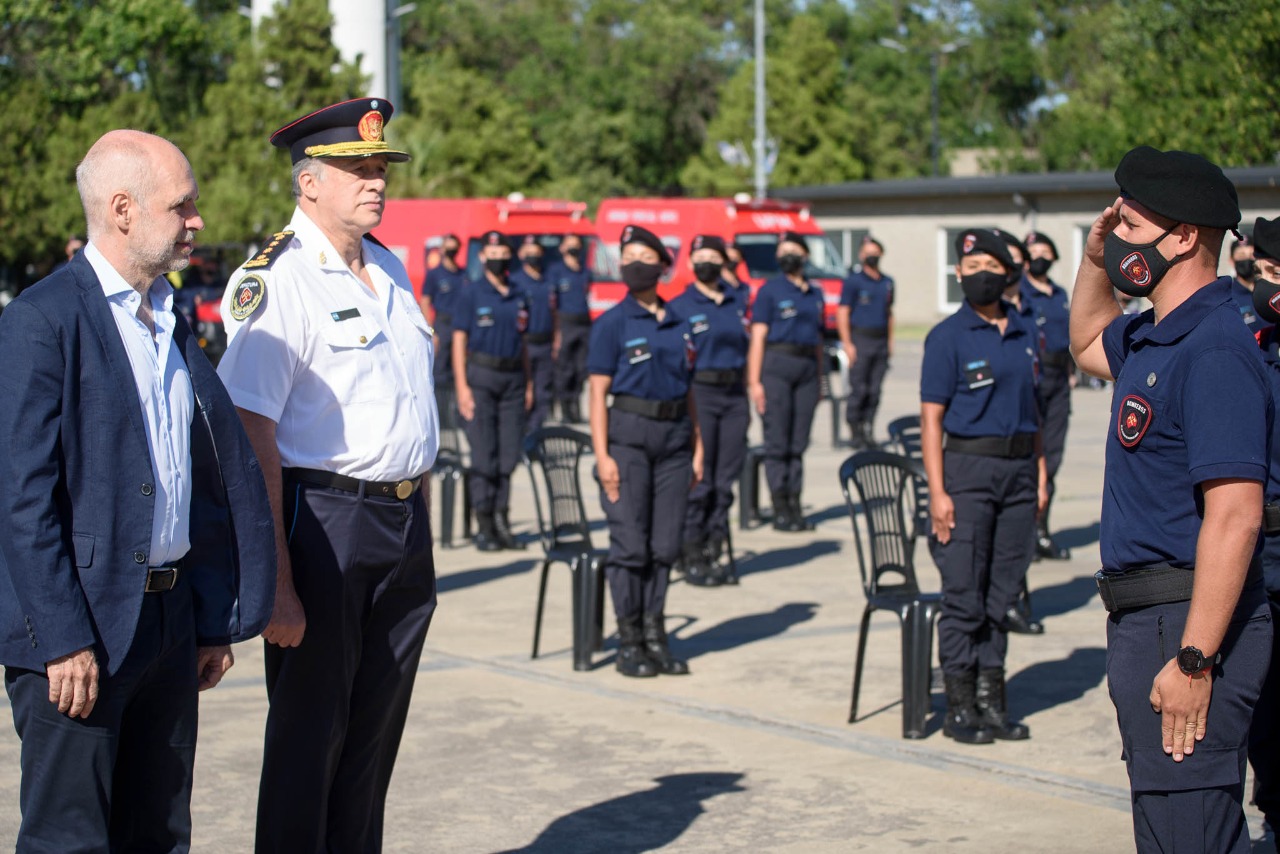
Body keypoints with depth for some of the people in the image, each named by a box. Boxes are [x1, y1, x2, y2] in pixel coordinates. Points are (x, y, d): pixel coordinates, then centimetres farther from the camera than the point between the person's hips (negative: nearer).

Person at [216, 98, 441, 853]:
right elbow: (252, 439, -17)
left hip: (407, 523, 7)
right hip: (324, 519, -7)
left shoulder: (389, 269, 12)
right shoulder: (276, 281, -12)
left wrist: (420, 528, 17)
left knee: (375, 732, 14)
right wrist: (275, 580, -21)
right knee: (309, 735, 2)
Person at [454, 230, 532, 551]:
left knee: (509, 453, 4)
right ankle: (485, 527, 1)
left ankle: (502, 521, 12)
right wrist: (462, 386, -10)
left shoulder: (519, 297, 12)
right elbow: (459, 340, -3)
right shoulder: (472, 294, 0)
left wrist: (529, 384, 10)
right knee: (483, 454, -4)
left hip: (513, 378, 4)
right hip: (481, 377, -4)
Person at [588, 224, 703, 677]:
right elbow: (597, 392, -5)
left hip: (674, 436, 5)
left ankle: (656, 636, 16)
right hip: (628, 434, -5)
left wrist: (697, 446, 10)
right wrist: (602, 455, -13)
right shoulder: (612, 323, -2)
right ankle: (628, 643, 5)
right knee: (630, 542, -4)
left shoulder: (679, 324, 12)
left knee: (665, 542, 6)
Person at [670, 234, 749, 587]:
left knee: (726, 479, 6)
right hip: (699, 394, -5)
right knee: (698, 478, -5)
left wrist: (745, 400, 15)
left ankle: (714, 551, 14)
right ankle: (691, 555, 3)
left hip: (734, 394, 5)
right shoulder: (680, 307, -1)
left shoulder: (736, 303, 14)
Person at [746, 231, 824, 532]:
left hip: (807, 368, 5)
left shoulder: (815, 293, 16)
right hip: (776, 364, -5)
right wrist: (754, 381, -12)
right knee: (777, 441, -4)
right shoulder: (770, 290, 0)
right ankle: (780, 509, -1)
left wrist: (819, 380, 18)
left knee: (798, 443, 7)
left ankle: (795, 506, 12)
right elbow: (758, 337, -5)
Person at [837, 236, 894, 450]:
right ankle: (855, 432, 0)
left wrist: (890, 341, 13)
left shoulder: (887, 282, 15)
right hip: (860, 340, -5)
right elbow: (842, 313, -5)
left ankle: (868, 430, 10)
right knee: (859, 389, -7)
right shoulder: (854, 281, -2)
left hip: (881, 341, 5)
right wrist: (847, 344, -11)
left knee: (875, 390, 4)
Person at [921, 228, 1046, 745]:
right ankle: (959, 707, 7)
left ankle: (991, 699, 18)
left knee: (1003, 589, 9)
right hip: (968, 468, -5)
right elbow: (931, 417, -7)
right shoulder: (948, 337, -4)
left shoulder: (1025, 333, 12)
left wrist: (1040, 475, 11)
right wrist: (938, 491, -13)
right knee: (964, 594, -1)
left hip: (1018, 468, 5)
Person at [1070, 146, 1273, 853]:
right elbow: (1088, 345, 38)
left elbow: (1234, 516, -25)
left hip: (1187, 625, -11)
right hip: (1143, 622, 11)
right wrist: (1094, 260, 20)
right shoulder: (1152, 337, 13)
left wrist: (1194, 660, -27)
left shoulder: (1214, 350, -19)